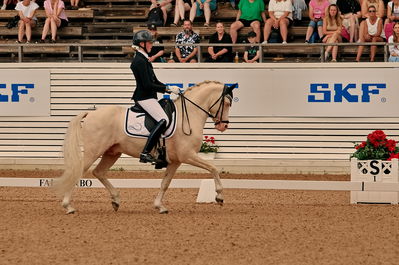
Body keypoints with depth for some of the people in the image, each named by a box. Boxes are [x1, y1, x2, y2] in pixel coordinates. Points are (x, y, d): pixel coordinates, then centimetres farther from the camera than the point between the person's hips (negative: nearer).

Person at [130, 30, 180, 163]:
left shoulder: (144, 60, 17)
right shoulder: (140, 61, -15)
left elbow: (154, 81, 20)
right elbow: (147, 85, -21)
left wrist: (170, 88, 8)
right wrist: (167, 89, -16)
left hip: (149, 97, 11)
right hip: (144, 98, -11)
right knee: (163, 120, -23)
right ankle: (145, 153, -28)